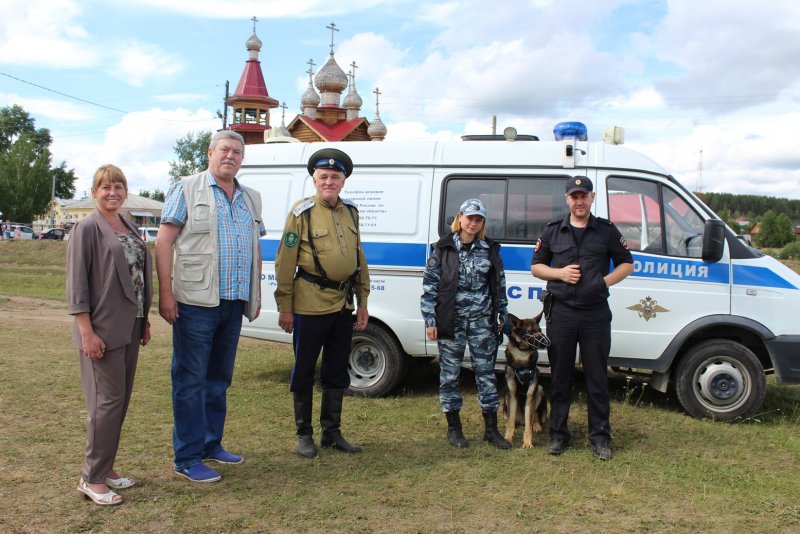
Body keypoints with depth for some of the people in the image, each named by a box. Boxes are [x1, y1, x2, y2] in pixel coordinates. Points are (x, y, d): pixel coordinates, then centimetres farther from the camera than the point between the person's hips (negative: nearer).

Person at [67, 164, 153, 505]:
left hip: (130, 329, 7)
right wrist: (87, 331, -17)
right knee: (107, 400, -4)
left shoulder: (130, 230, 13)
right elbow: (76, 284, -12)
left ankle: (105, 468, 24)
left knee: (121, 399, 11)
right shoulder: (88, 228, -8)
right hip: (102, 329, -7)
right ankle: (92, 478, 8)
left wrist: (144, 320, 17)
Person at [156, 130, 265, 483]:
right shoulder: (187, 189, -1)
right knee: (190, 380, 0)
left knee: (219, 379, 15)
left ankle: (211, 444, 29)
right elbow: (164, 241, -6)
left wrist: (256, 295, 16)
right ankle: (187, 458, 9)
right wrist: (165, 293, -14)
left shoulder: (251, 198, 15)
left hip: (234, 302, 6)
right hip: (195, 301, -6)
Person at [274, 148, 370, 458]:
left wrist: (362, 302, 13)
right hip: (310, 305, -5)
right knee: (304, 371, 6)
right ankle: (304, 434, 21)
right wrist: (285, 307, -9)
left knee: (337, 372, 14)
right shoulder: (302, 212, -6)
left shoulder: (350, 212, 10)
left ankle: (332, 432, 27)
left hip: (343, 305, 6)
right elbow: (285, 262, -7)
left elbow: (359, 259, 15)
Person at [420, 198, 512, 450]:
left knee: (486, 372, 7)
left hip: (482, 322, 2)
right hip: (451, 321, -2)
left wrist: (503, 315, 10)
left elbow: (500, 285, 12)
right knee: (450, 373, 6)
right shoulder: (444, 248, -2)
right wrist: (430, 320, -7)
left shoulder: (490, 249, 6)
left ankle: (491, 429, 18)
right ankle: (453, 428, 20)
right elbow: (429, 285, -3)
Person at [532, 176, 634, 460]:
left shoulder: (607, 231, 5)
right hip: (561, 312, 1)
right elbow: (536, 266, 12)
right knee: (560, 376, 8)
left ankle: (599, 436, 16)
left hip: (595, 314, -1)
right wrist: (559, 273, -7)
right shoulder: (552, 231, 8)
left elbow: (627, 264, 10)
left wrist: (605, 281, -6)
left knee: (597, 377, 4)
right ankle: (558, 433, 19)